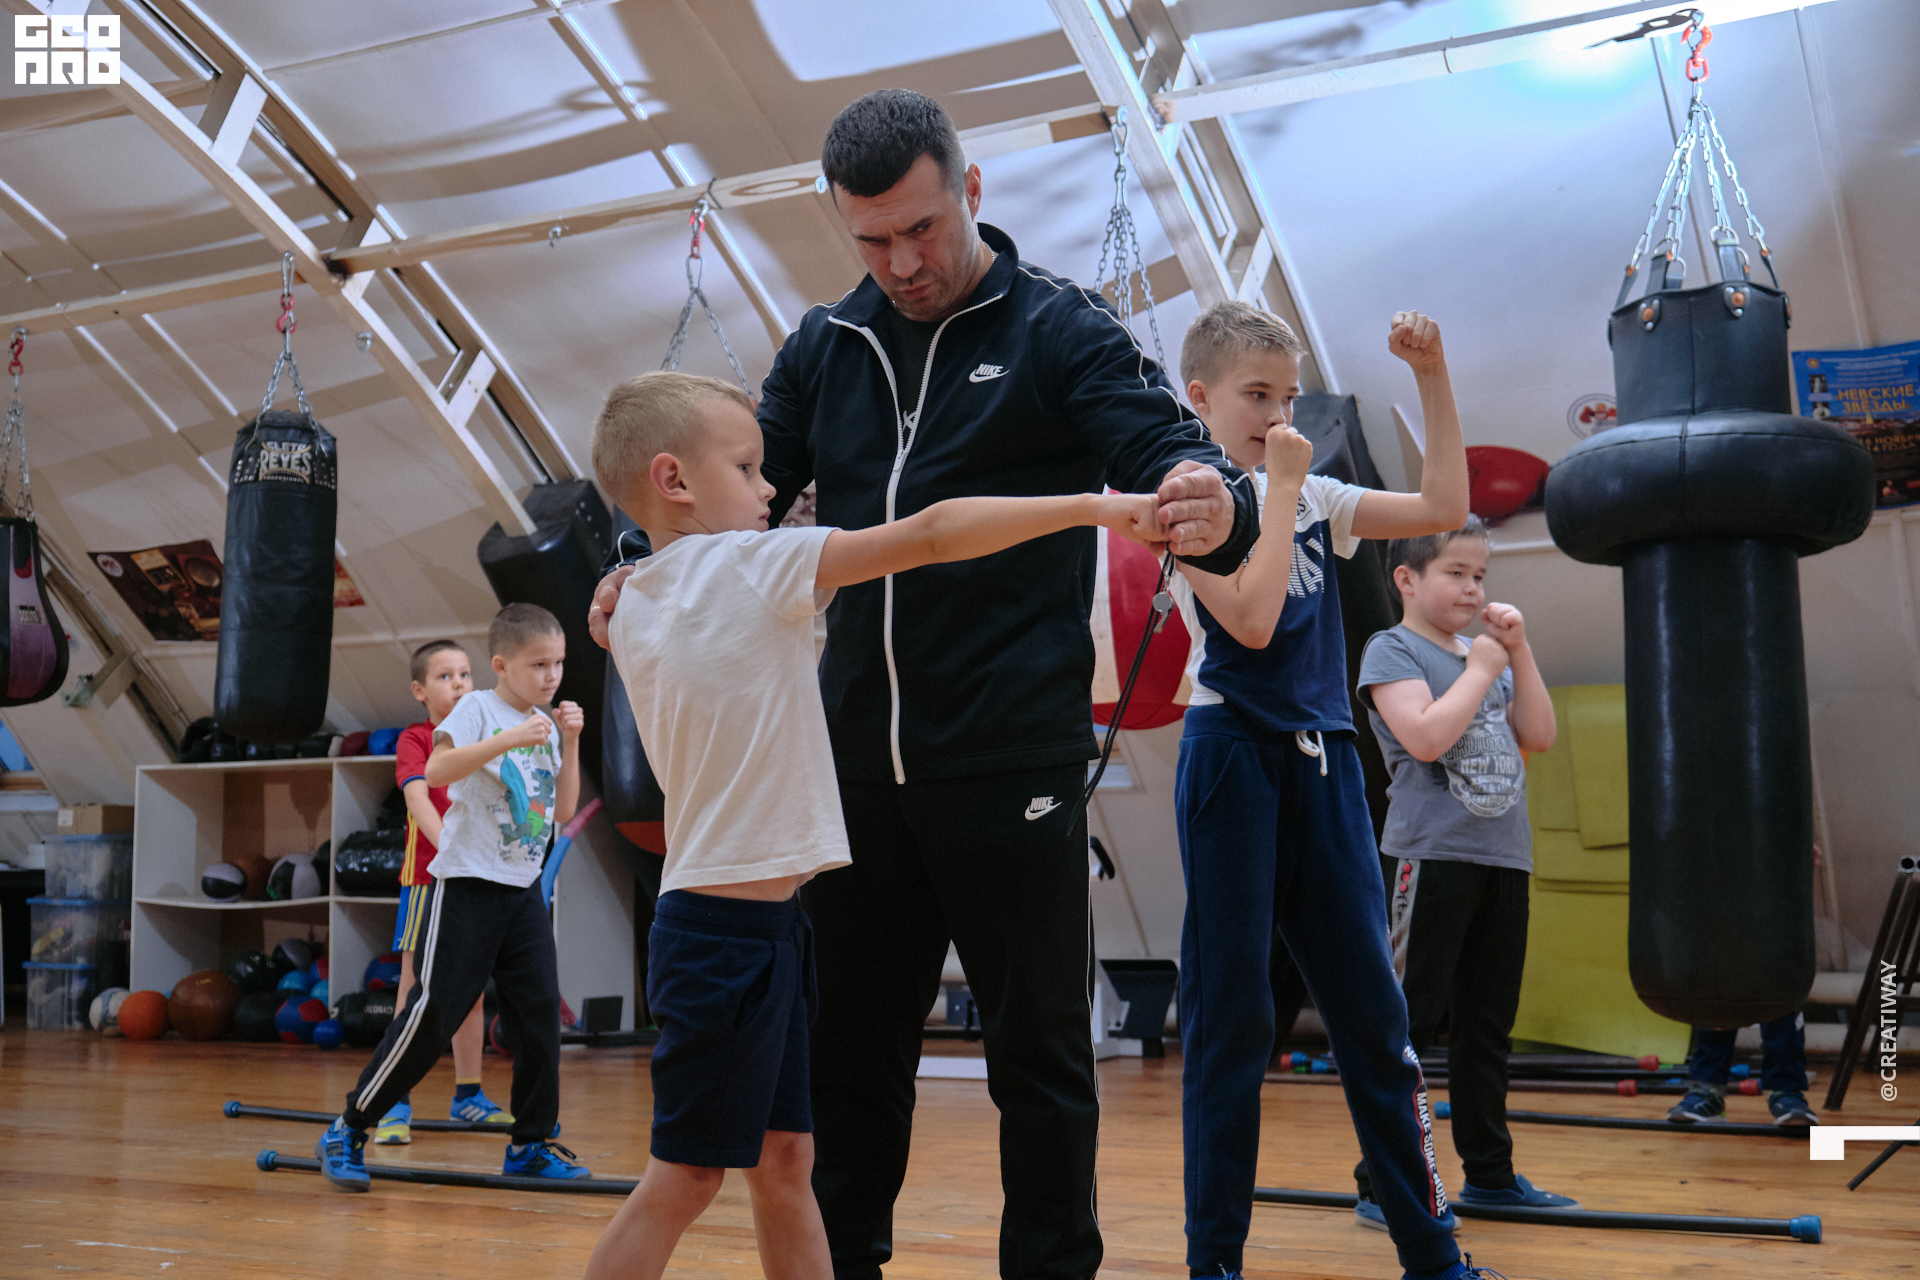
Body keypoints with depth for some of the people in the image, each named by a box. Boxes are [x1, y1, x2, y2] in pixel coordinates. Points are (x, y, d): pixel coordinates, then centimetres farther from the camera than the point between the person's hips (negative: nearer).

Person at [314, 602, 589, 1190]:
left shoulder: (546, 726, 12)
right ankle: (347, 1130, 5)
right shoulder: (479, 708, -6)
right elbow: (436, 772, -23)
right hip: (468, 883, -6)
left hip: (524, 889, 6)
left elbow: (563, 811, 11)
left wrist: (570, 744, 2)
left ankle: (532, 1143, 15)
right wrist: (509, 739, -27)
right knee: (433, 1012, -8)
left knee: (541, 1013, 3)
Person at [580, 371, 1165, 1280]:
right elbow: (929, 535, -15)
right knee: (686, 1178, -1)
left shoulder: (635, 606, 11)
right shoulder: (746, 564, -12)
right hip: (737, 924, -9)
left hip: (718, 919, 9)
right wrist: (1094, 507, -13)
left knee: (783, 1161, 12)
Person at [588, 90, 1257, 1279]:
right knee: (850, 1047, 14)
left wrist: (1217, 504, -37)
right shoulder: (827, 346, 10)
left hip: (1011, 766, -4)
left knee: (1039, 1053, 6)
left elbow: (1170, 450, -12)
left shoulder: (1060, 326, -3)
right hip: (860, 767, 5)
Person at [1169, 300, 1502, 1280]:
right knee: (1230, 1010, 0)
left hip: (1321, 758, 5)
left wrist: (1432, 377, 4)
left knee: (1369, 999, 6)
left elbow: (1442, 510, 8)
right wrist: (1279, 485, -11)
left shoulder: (1312, 497, 14)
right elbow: (1250, 620, -17)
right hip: (1232, 754, -5)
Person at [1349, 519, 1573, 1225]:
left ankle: (1489, 1172, 24)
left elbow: (1538, 737, 11)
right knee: (1410, 1021, -5)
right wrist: (1480, 670, -8)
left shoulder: (1488, 653, 18)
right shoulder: (1392, 651, -3)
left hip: (1503, 858, 7)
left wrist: (1519, 653, 4)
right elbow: (1425, 736, -19)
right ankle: (1382, 1184, 1)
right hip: (1431, 855, -7)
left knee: (1488, 1023, 14)